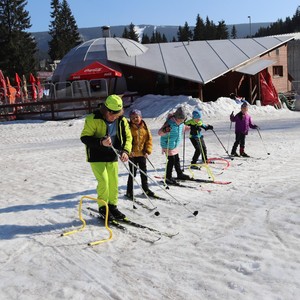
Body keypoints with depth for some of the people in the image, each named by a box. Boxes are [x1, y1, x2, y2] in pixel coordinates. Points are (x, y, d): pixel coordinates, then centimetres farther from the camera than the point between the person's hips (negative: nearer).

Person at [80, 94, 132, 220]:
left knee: (114, 182, 8)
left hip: (112, 156, 5)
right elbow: (84, 137, -17)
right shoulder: (93, 119, -18)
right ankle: (103, 208, 7)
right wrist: (101, 142, -32)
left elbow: (127, 137, 4)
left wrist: (125, 151, -15)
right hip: (96, 156, -5)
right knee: (103, 181, -10)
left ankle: (112, 206, 24)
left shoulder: (122, 121, -4)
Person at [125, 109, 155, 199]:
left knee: (144, 172, 14)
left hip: (142, 154, 4)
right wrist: (129, 151, -21)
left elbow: (149, 139, 5)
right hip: (132, 154, -4)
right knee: (132, 173, 2)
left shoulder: (145, 127, 2)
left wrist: (148, 151, -4)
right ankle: (129, 191, 14)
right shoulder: (129, 128, -8)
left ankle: (145, 189, 29)